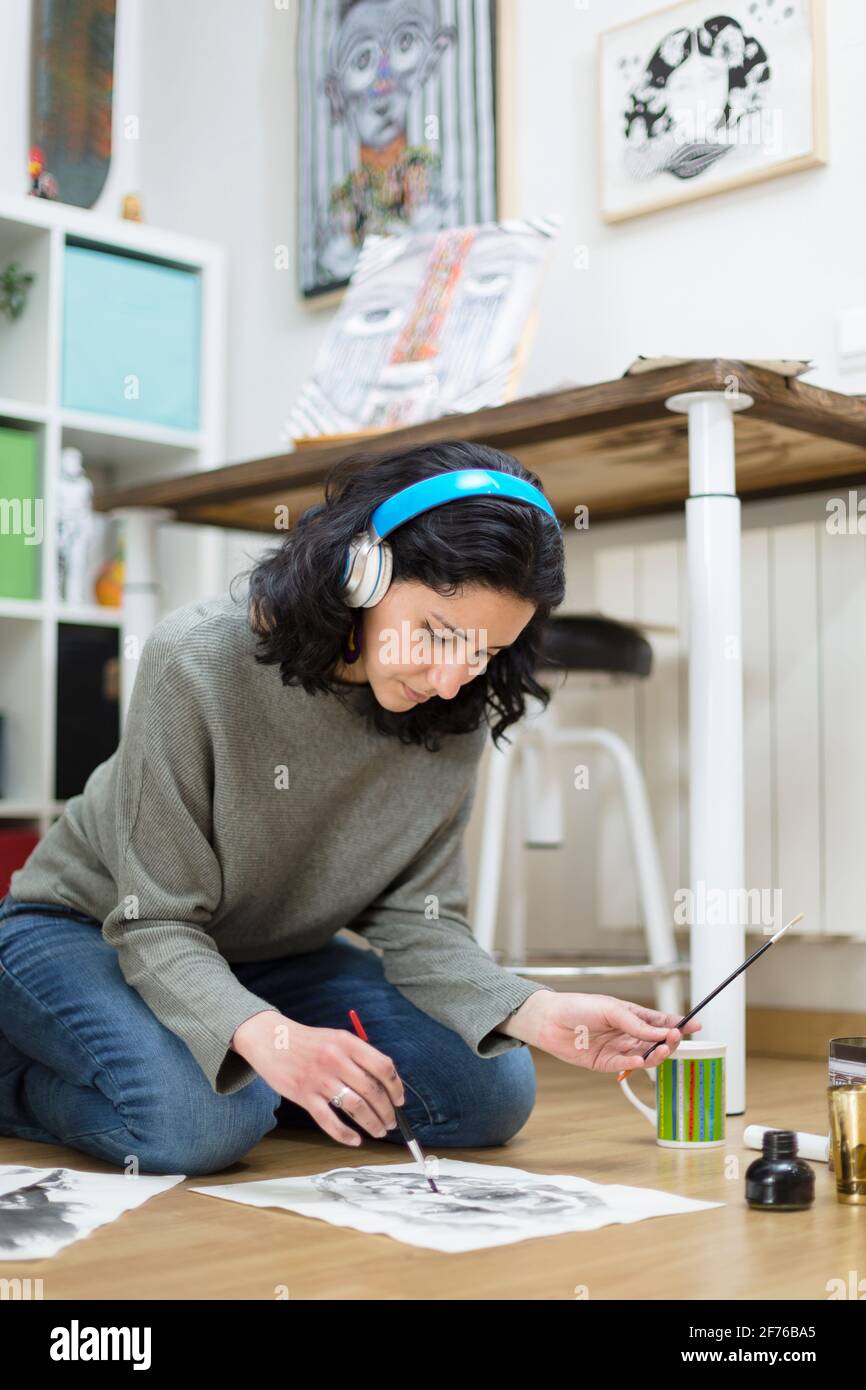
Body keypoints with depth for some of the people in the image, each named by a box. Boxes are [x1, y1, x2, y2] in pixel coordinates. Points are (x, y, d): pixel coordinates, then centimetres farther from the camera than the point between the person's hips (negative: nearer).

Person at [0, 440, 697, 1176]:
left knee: (494, 1090, -10)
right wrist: (264, 1034, -47)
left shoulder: (453, 721, -13)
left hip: (268, 958, 5)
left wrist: (538, 1013, -32)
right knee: (201, 1120, -34)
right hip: (89, 929, -5)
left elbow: (416, 920, -13)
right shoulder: (200, 661, -28)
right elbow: (158, 926, -27)